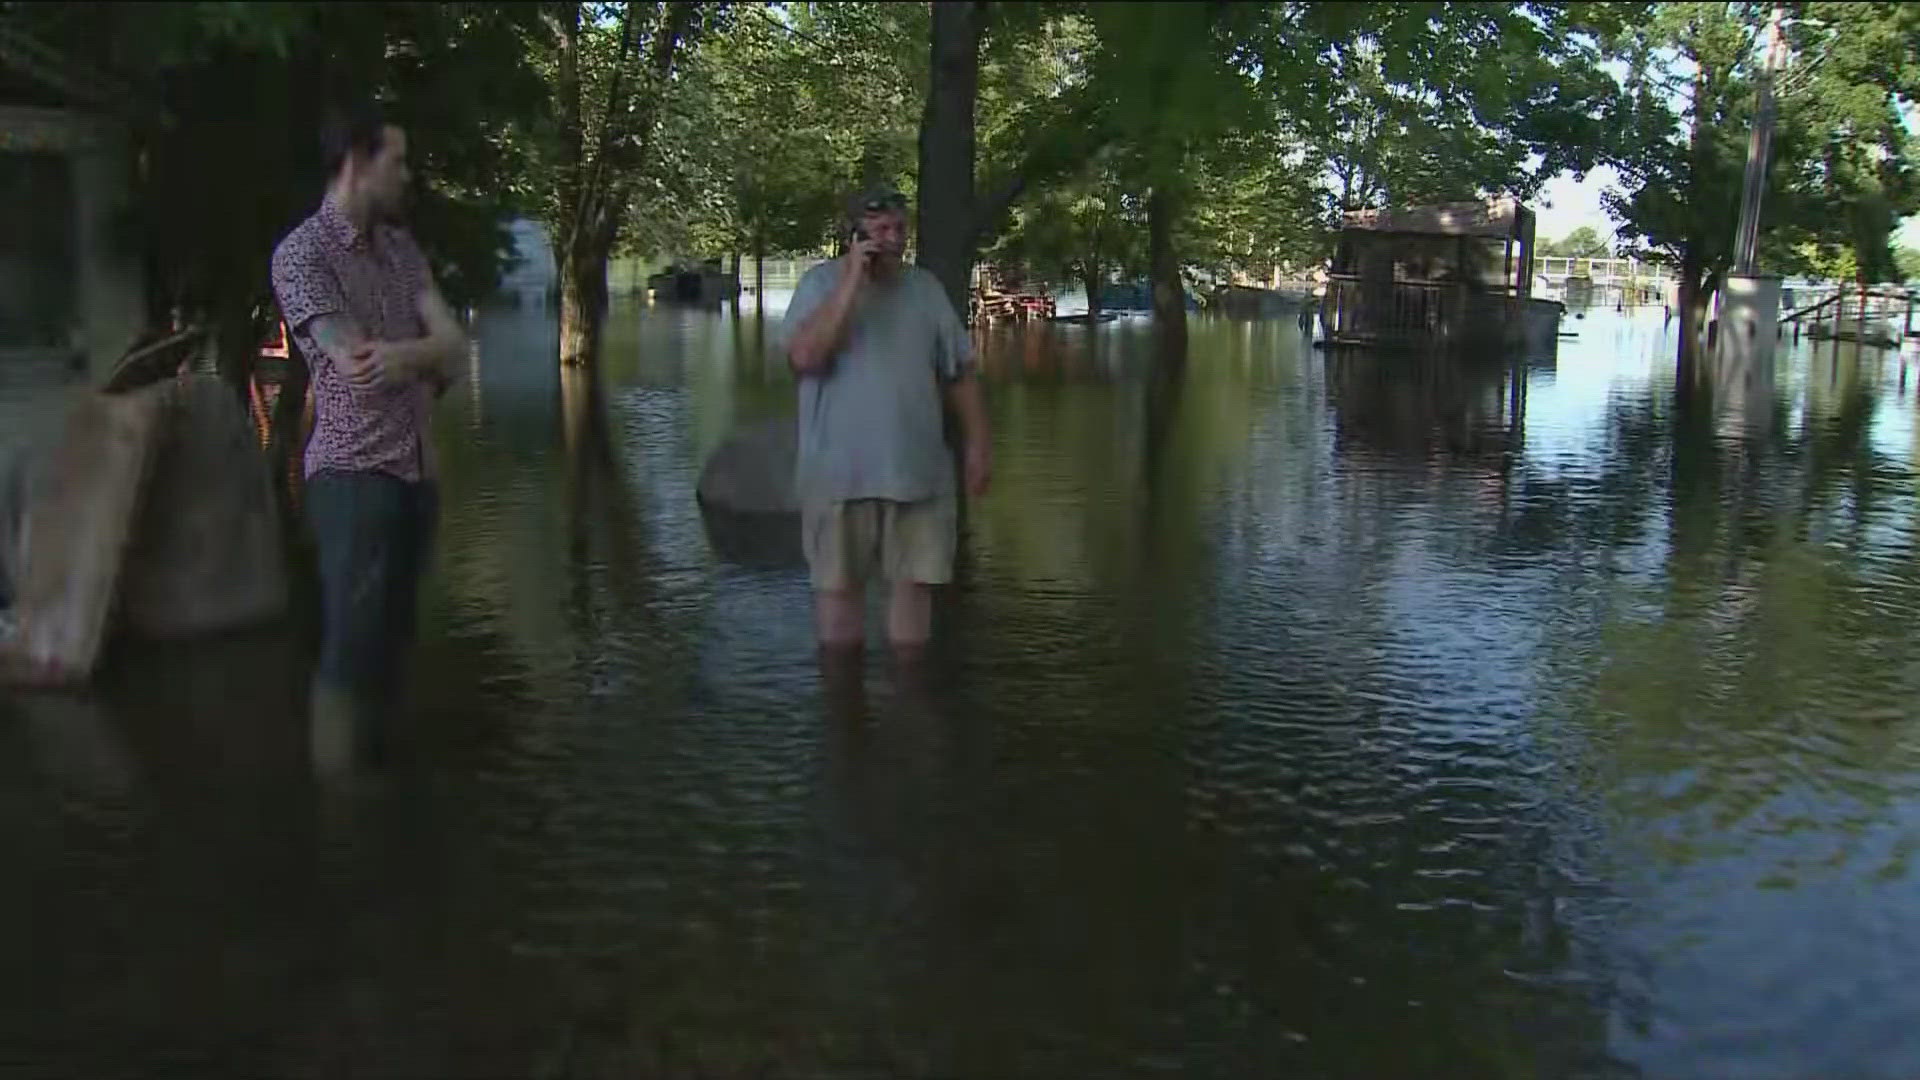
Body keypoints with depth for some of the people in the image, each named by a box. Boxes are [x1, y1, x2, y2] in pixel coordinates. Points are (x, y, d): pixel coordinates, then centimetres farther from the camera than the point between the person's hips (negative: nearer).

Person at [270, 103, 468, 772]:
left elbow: (452, 343, 4)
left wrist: (402, 355, -15)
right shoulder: (303, 253, -7)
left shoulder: (401, 248, 14)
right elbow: (353, 358, -16)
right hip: (352, 472, -7)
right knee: (351, 641, -7)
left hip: (416, 468, 7)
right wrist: (426, 364, 0)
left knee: (393, 638, 10)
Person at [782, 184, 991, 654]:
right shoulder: (822, 283, -4)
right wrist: (851, 284, -19)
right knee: (839, 585, 6)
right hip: (840, 473, -3)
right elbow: (804, 358, -20)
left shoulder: (926, 287, 7)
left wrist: (977, 443, 7)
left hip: (918, 470, 3)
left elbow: (960, 373, 12)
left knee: (915, 581, 7)